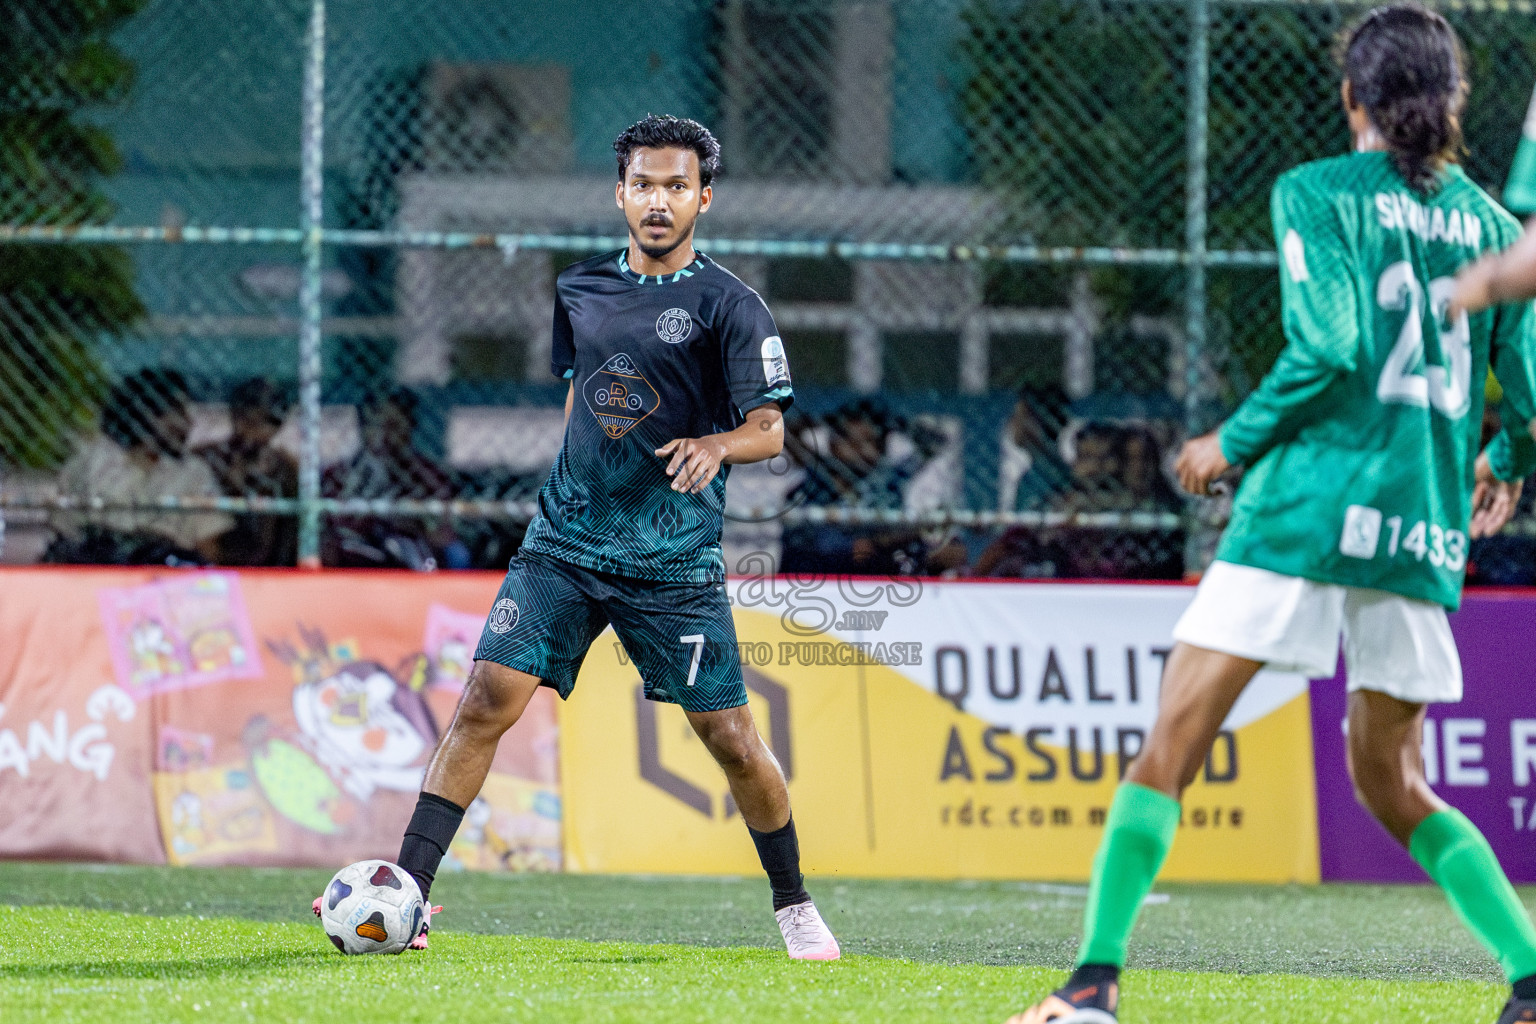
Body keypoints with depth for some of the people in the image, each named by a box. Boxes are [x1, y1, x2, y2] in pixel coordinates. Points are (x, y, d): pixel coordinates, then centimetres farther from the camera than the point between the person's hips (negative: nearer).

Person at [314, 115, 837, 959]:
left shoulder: (729, 306, -4)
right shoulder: (579, 290, 10)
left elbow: (770, 430, -8)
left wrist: (718, 446, -28)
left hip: (674, 564, -3)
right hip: (565, 542, 3)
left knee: (729, 738, 0)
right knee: (485, 701, -10)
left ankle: (793, 905, 21)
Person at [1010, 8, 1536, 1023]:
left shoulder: (1315, 193, 0)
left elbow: (1333, 346, -14)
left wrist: (1235, 440, -1)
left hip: (1316, 501, -5)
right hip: (1428, 535, 5)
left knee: (1175, 736, -2)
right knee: (1391, 783, 17)